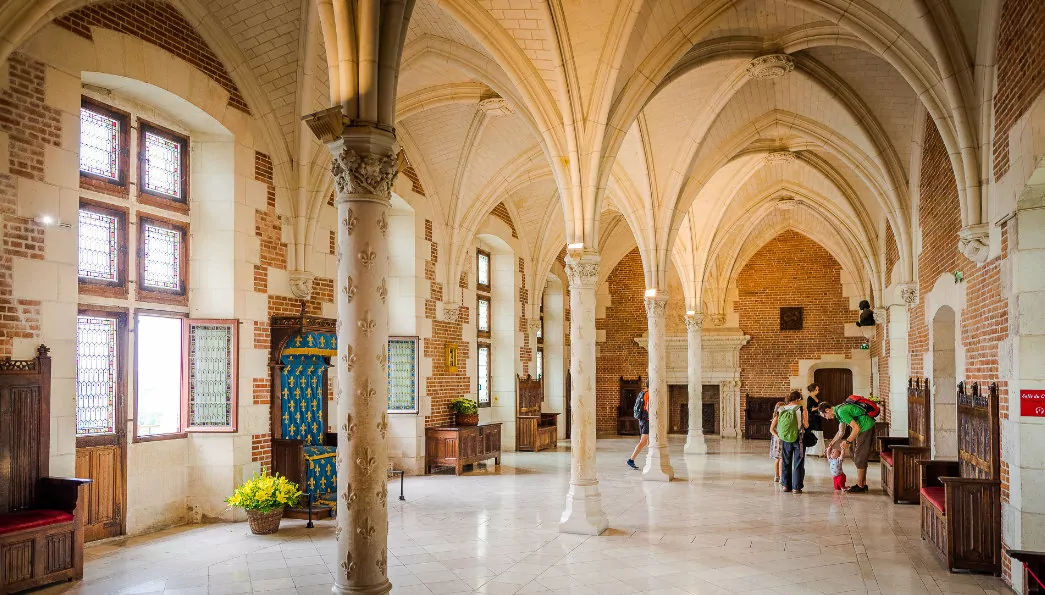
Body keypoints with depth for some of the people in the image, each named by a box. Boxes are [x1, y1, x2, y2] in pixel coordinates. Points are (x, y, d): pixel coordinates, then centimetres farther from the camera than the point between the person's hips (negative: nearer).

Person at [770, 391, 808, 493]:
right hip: (798, 439, -3)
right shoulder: (801, 408, -6)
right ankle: (796, 487, 6)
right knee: (798, 464, 6)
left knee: (786, 462, 15)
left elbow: (772, 429, 2)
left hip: (785, 440, 3)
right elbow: (806, 425, -11)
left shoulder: (781, 410, 4)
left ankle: (786, 485, 20)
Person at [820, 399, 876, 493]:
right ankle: (863, 484, 20)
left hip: (866, 428, -10)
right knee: (858, 457, 14)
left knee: (860, 457, -5)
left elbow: (856, 428, -25)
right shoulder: (838, 411, 10)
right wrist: (831, 445, 21)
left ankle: (860, 486, 0)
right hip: (863, 428, 10)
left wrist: (847, 441, -17)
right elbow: (841, 432, 21)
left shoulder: (841, 412, -22)